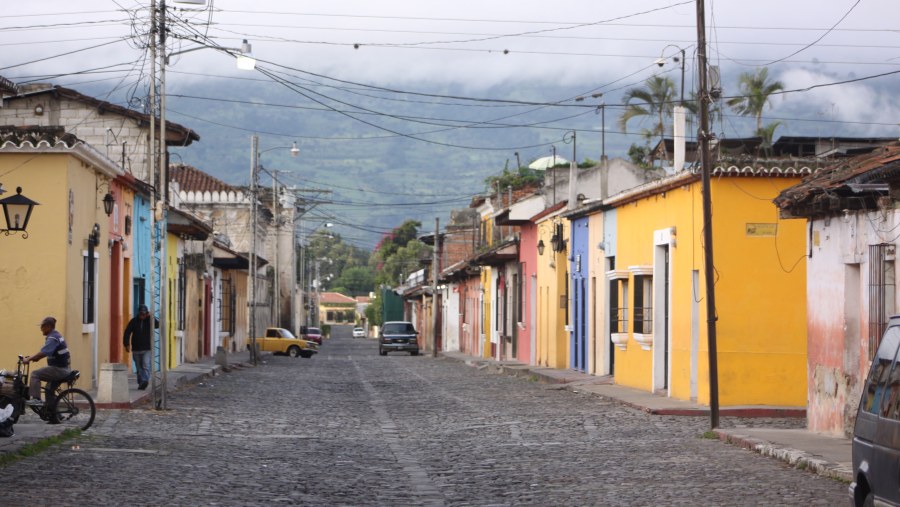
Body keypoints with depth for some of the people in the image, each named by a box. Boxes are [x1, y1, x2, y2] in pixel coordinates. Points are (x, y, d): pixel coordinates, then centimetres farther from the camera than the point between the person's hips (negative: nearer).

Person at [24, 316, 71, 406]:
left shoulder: (53, 338, -17)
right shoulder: (56, 336, 15)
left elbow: (43, 352, -28)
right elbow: (45, 352, 20)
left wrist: (29, 359, -23)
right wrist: (33, 358, 9)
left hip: (58, 369, -11)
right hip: (62, 369, 11)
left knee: (35, 374, -13)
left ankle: (35, 398, -16)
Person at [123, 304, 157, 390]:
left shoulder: (149, 321, 2)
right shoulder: (133, 321, 2)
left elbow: (157, 325, -16)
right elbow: (127, 333, 0)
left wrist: (151, 317, -22)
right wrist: (127, 344, -10)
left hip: (147, 349, -2)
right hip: (136, 349, 2)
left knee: (146, 365, -17)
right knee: (139, 368, 8)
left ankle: (145, 381, -28)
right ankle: (141, 383, 15)